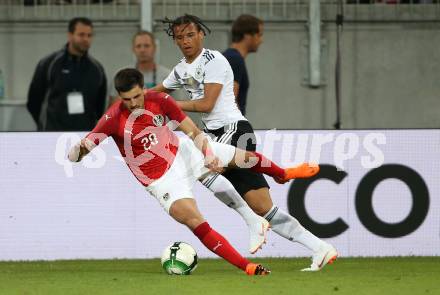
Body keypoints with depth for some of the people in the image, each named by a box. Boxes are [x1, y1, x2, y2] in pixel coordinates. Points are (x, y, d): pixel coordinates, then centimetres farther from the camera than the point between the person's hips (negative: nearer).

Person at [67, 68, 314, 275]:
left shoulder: (160, 101, -18)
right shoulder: (113, 119, -26)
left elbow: (193, 131, -11)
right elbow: (77, 154, -25)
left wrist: (209, 155, -28)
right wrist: (79, 150, -49)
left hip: (183, 153, 4)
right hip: (163, 180, -4)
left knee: (245, 157, 15)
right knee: (196, 223, -23)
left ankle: (282, 174, 50)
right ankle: (247, 267, -21)